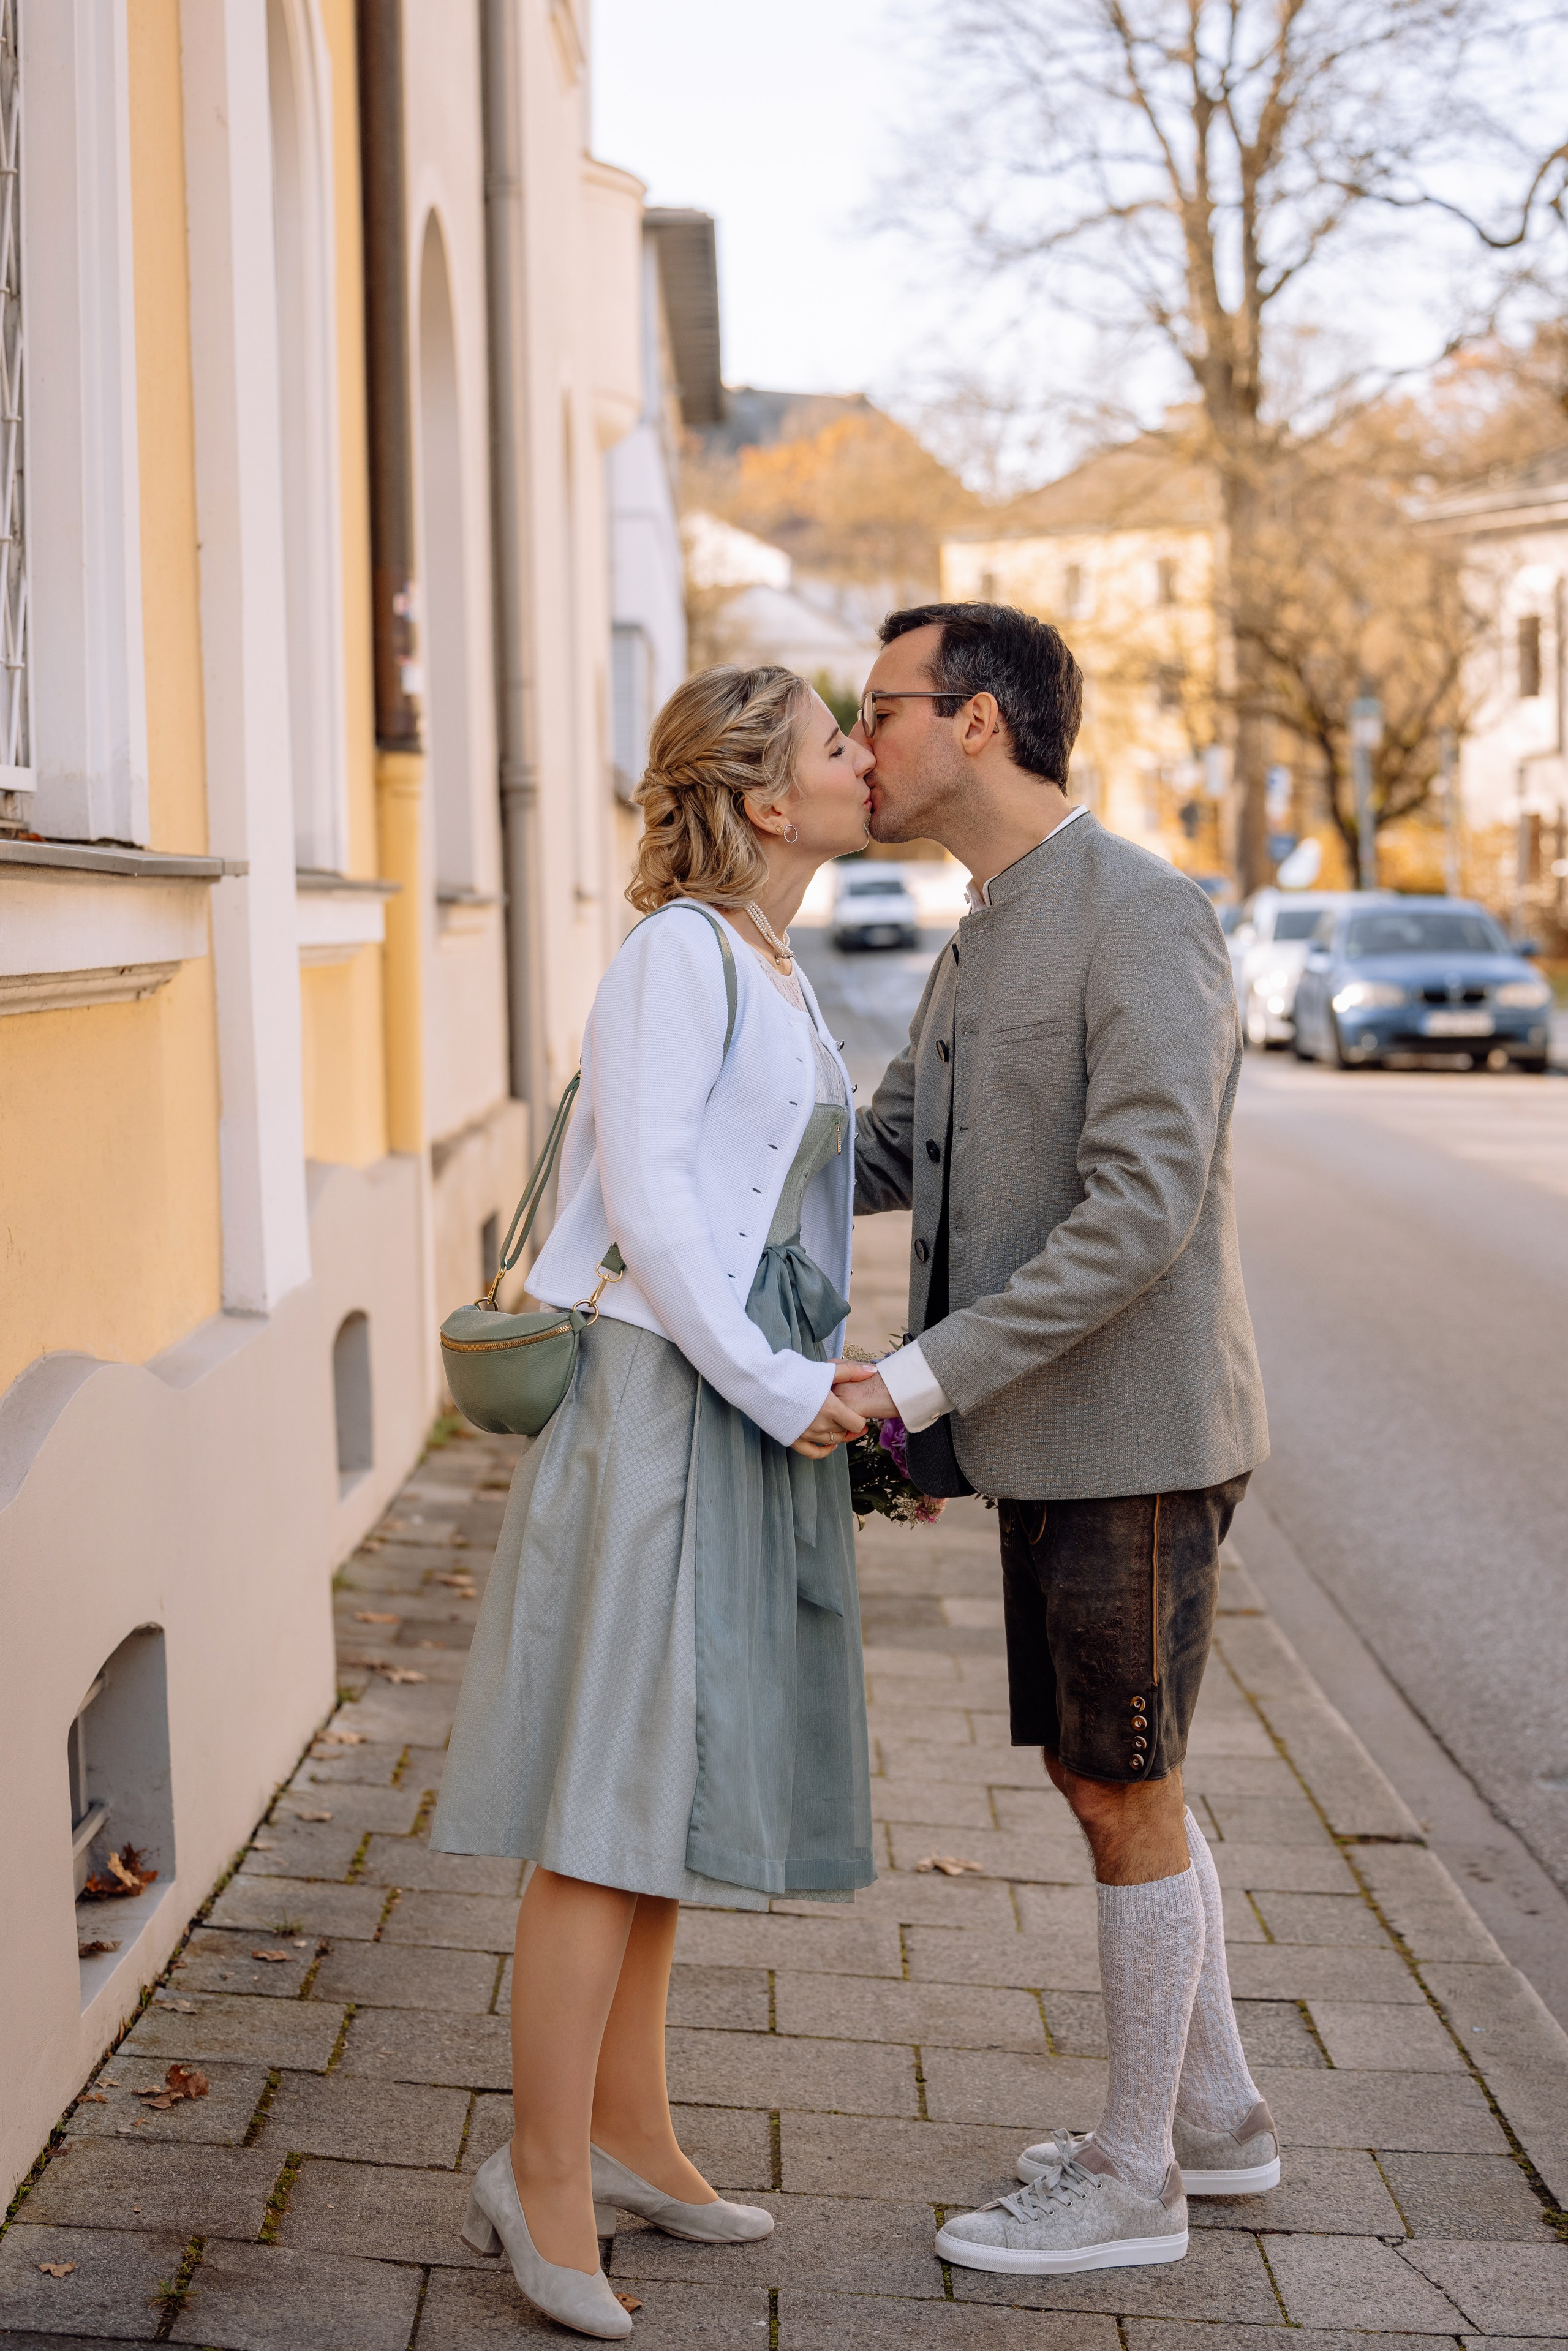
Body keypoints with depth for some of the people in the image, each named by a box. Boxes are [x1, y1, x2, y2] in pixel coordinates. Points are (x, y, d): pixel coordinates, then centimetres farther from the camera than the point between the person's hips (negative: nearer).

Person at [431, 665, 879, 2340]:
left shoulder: (772, 969, 16)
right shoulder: (677, 953, -12)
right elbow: (646, 1197, -18)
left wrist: (826, 1387, 15)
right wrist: (771, 1384, -16)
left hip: (746, 1403, 9)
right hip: (660, 1393, -9)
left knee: (675, 1774, 15)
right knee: (612, 1793, -5)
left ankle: (626, 2131, 26)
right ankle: (542, 2176, 4)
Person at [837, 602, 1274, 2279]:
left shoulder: (1143, 915, -17)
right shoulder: (985, 942, 13)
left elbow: (1141, 1209, -25)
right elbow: (885, 1152, 20)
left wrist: (924, 1377, -26)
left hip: (1134, 1445, -9)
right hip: (1052, 1442, 9)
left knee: (1125, 1801, 3)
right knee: (1099, 1778, 17)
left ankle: (1133, 2179, 18)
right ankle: (1213, 2115, 33)